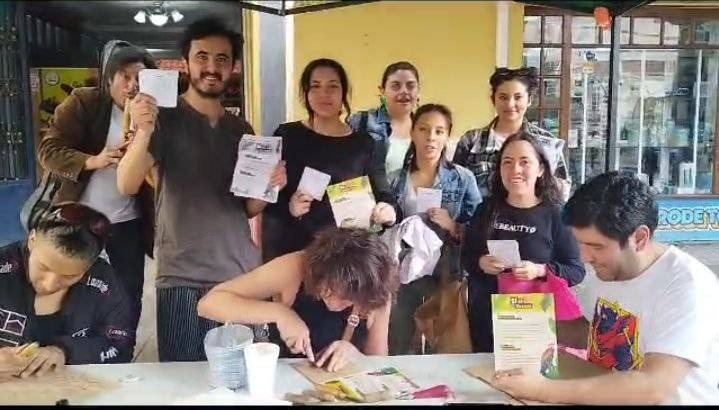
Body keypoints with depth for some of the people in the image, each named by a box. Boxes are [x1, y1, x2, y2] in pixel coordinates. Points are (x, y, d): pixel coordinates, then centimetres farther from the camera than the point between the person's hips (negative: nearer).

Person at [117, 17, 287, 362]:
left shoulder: (241, 129, 11)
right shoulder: (166, 117, -2)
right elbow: (126, 185, -14)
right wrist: (143, 131, -31)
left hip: (241, 274, 4)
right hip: (182, 277, -4)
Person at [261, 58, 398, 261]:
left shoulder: (365, 145, 2)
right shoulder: (286, 135, 0)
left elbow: (384, 195, -2)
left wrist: (389, 210, -24)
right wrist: (288, 207, -21)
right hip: (288, 250, -1)